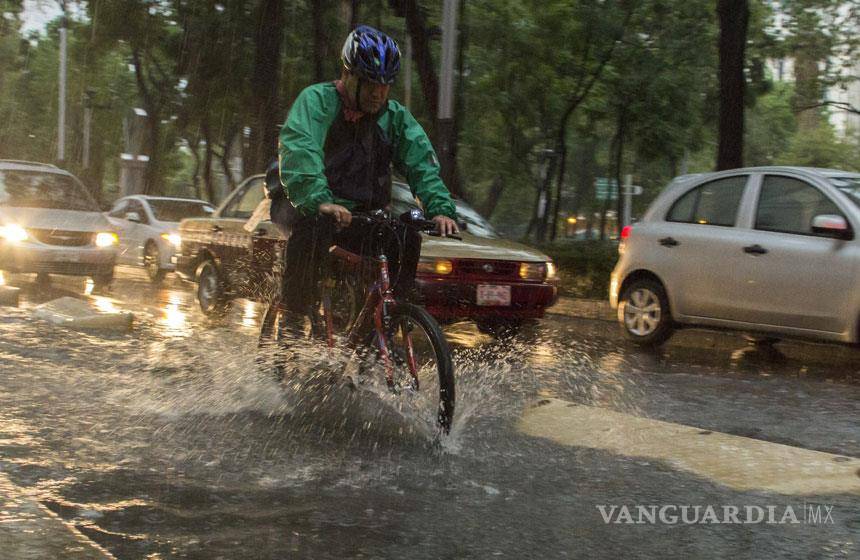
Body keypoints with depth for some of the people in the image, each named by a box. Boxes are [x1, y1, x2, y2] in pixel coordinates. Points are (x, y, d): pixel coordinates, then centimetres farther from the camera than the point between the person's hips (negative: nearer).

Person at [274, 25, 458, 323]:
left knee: (405, 237, -21)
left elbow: (421, 162, -6)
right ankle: (292, 314, -25)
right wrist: (320, 201, -46)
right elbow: (297, 150, -28)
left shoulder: (395, 116, 4)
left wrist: (440, 208, -26)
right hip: (310, 207, -4)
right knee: (315, 226, -36)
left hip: (360, 215, 4)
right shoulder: (316, 100, -11)